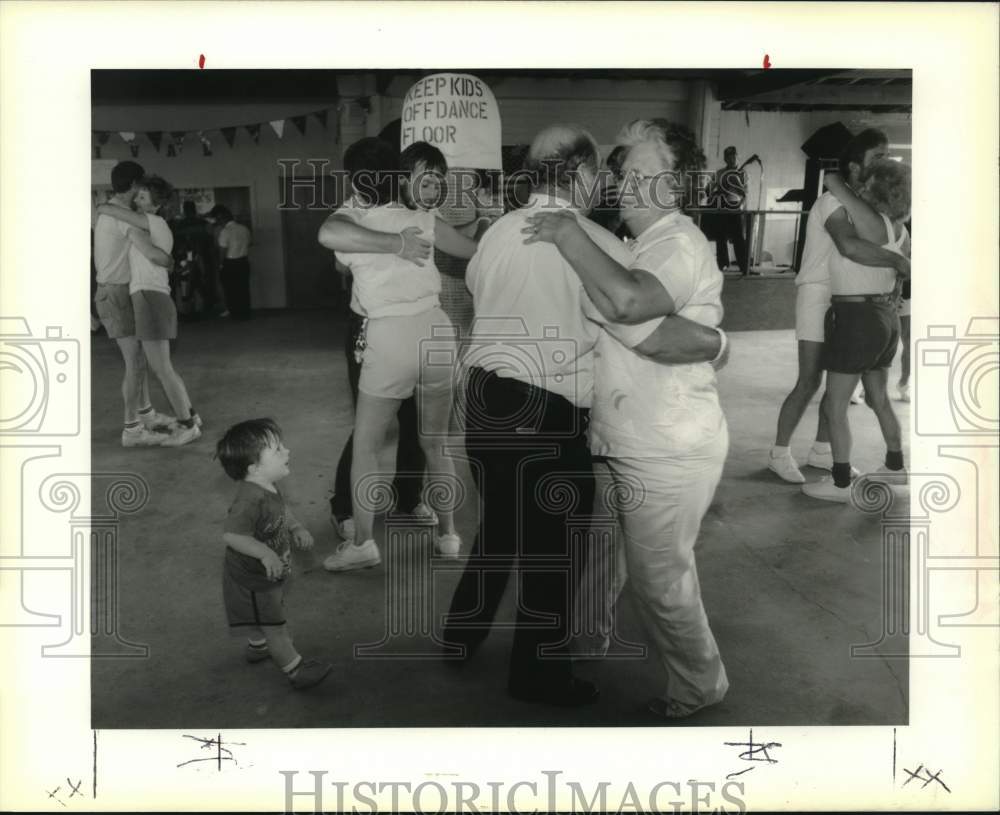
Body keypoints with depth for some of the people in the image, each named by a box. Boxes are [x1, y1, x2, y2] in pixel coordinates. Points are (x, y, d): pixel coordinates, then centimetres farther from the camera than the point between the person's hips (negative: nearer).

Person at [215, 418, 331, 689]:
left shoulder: (269, 487, -7)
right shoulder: (250, 500, -37)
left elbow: (281, 511, 13)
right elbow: (231, 535, -43)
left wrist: (297, 527, 0)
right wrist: (265, 552, -47)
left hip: (267, 574, 10)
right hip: (252, 580, -10)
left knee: (268, 618, 32)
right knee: (274, 625, 9)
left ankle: (257, 646, 58)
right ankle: (295, 670, 24)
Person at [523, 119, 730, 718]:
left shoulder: (679, 243, -18)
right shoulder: (637, 243, 14)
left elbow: (627, 301, -38)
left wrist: (569, 235, -27)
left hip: (669, 454, -9)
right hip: (630, 444, 9)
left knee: (659, 577, 5)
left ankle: (698, 686, 28)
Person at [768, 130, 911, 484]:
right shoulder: (834, 201, -18)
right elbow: (850, 246, -38)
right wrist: (898, 261, -31)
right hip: (819, 297, -9)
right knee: (810, 382, -9)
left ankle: (821, 449, 20)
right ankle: (779, 453, 2)